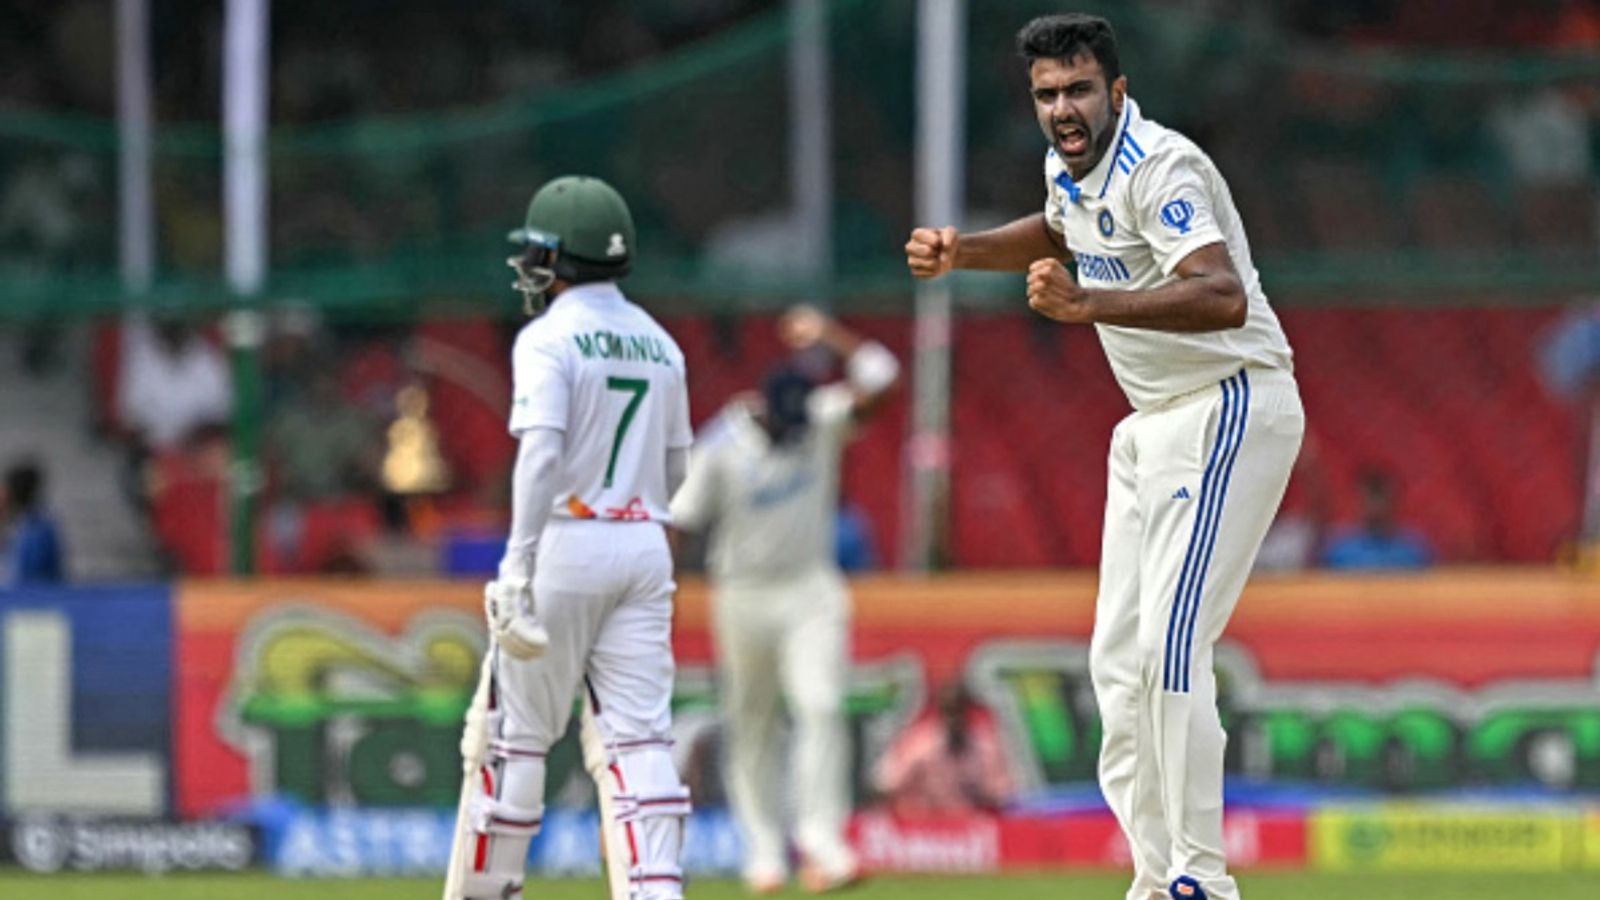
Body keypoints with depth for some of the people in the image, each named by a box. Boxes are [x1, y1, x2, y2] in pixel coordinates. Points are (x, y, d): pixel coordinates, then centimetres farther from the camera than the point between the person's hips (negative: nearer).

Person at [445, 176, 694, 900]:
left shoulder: (548, 339, -9)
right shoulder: (659, 343, 12)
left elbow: (541, 452, -20)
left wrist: (519, 561, -24)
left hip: (567, 542, -6)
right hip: (645, 548, 6)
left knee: (518, 729, 5)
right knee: (637, 734, 1)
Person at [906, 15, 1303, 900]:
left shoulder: (1160, 170, -23)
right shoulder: (1072, 167, 6)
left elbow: (1224, 297, -40)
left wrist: (1090, 305, -51)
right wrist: (962, 252, 15)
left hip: (1230, 410, -10)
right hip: (1153, 427, 10)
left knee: (1170, 647, -20)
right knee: (1118, 659, 8)